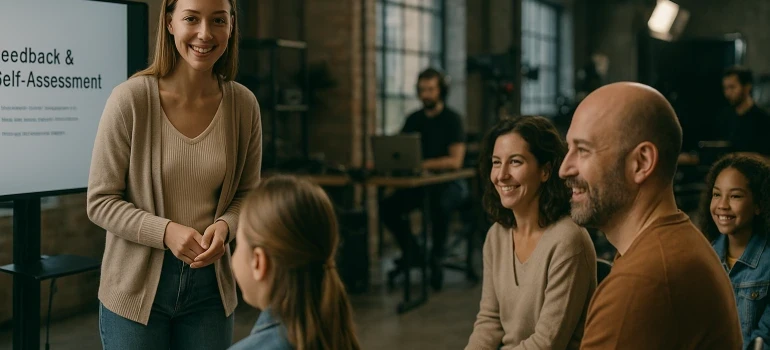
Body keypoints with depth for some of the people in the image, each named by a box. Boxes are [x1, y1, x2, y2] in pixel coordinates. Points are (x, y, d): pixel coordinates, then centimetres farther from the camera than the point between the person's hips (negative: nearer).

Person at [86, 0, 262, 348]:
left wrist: (224, 226, -13)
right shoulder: (131, 98, -14)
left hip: (210, 284, 3)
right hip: (136, 287, -3)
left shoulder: (243, 104, -5)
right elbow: (100, 201, -9)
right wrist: (166, 231, -22)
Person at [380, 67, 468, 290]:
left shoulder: (452, 119, -9)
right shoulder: (414, 119, 8)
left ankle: (436, 258, -15)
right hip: (421, 182, 5)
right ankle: (411, 253, 4)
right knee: (387, 206, -18)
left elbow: (455, 161, -20)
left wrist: (422, 164, -32)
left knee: (440, 205, -38)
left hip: (450, 182, -5)